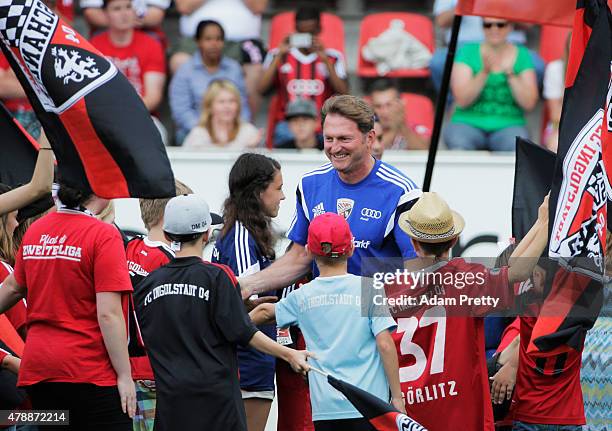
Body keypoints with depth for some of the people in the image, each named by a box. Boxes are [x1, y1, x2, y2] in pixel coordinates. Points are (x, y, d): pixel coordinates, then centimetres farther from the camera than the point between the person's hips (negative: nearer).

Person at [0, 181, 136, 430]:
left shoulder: (35, 231, 8)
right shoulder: (104, 235, -12)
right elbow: (108, 314, -16)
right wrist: (124, 375, -11)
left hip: (37, 369, 6)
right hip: (92, 372, -6)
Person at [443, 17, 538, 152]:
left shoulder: (522, 56, 8)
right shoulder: (467, 52, 5)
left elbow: (529, 104, -3)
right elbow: (462, 100, -7)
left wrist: (510, 74, -17)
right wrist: (484, 73, -20)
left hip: (508, 126, 1)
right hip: (469, 124, -1)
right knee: (458, 143, -35)